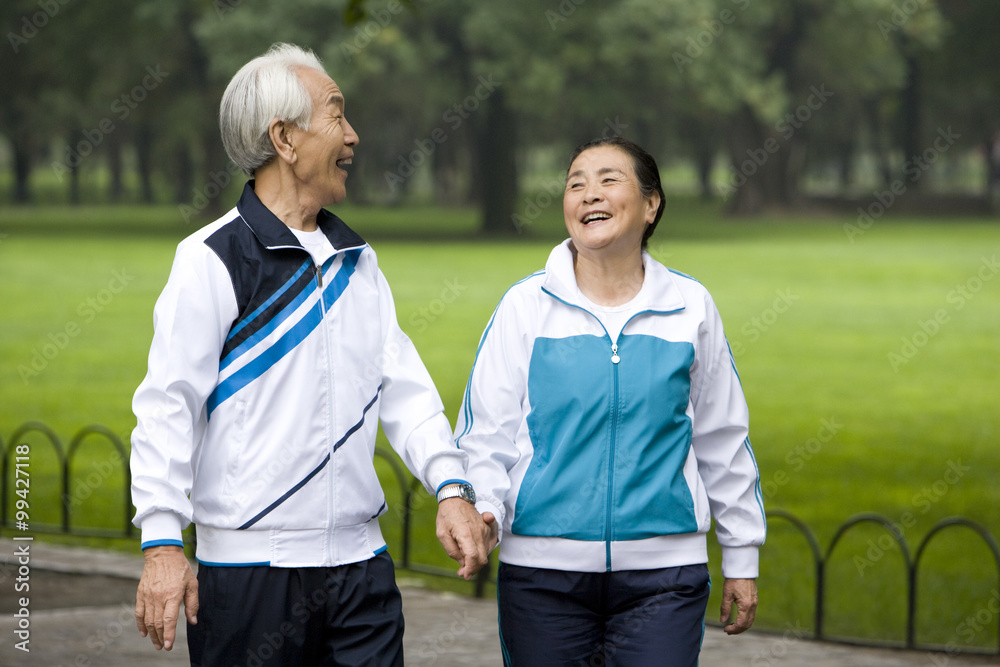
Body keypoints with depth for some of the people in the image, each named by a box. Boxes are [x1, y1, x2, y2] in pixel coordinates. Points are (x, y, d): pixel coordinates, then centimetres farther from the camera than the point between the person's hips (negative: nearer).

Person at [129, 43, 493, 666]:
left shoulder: (357, 259, 14)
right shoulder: (214, 260, -6)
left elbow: (404, 387, 14)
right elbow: (168, 405, -10)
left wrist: (451, 487, -1)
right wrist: (163, 544, -18)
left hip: (360, 564, 6)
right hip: (251, 567, -6)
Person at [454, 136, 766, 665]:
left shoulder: (690, 307, 6)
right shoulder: (527, 306, 2)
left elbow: (723, 441, 14)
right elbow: (485, 432, 2)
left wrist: (741, 560, 17)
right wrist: (483, 512, -18)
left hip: (663, 575, 0)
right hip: (543, 572, 0)